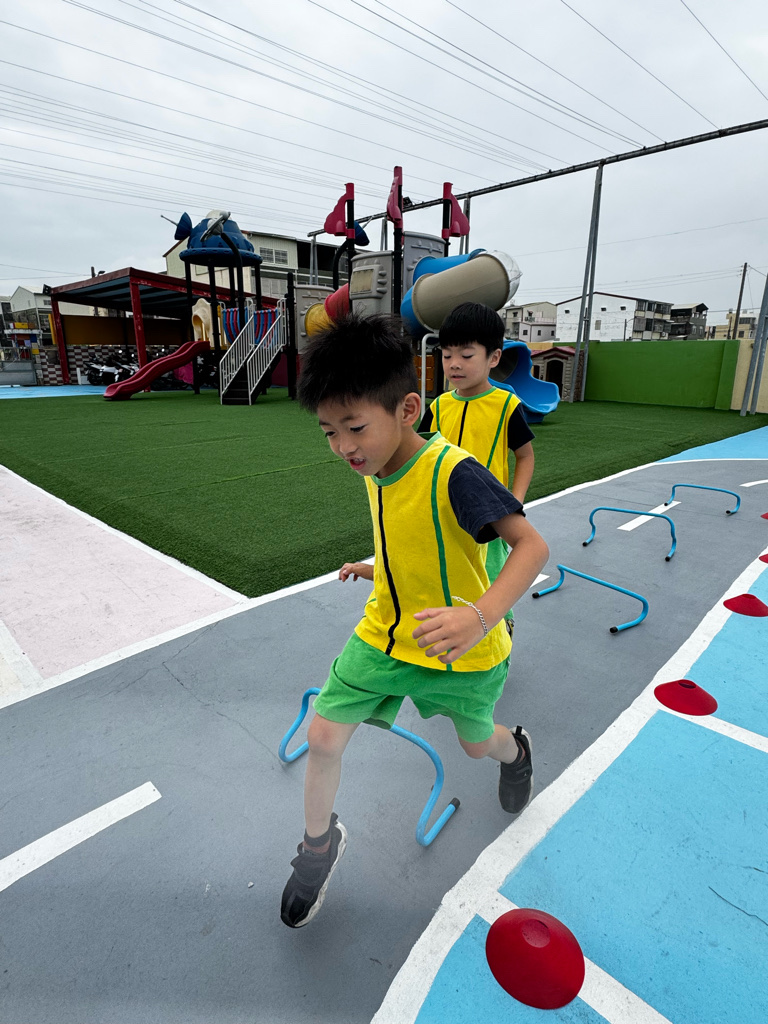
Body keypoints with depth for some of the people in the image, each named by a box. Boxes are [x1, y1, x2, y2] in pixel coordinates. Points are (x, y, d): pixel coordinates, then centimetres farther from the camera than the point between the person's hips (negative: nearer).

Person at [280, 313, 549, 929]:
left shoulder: (453, 472, -30)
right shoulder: (376, 469, -5)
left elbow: (532, 545, -32)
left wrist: (481, 616, -46)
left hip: (464, 648, -5)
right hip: (385, 634, 6)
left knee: (477, 742, 21)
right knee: (324, 735, 3)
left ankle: (516, 749, 61)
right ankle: (320, 841, 34)